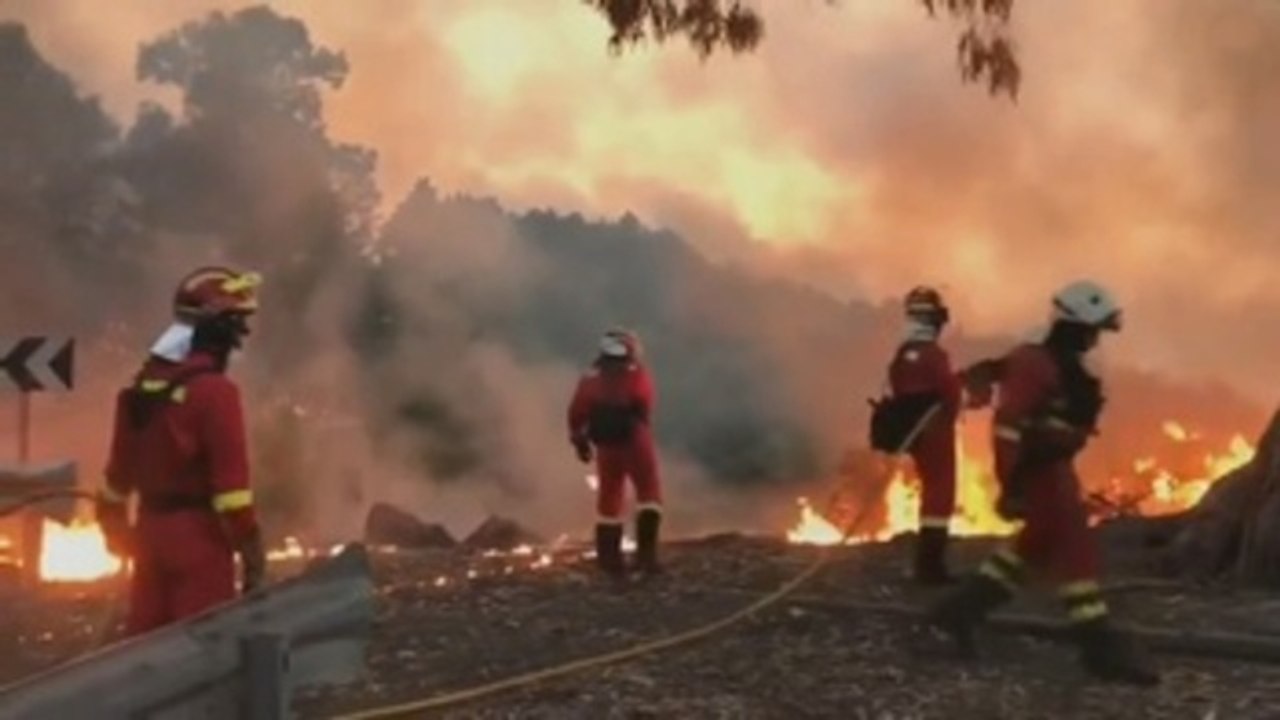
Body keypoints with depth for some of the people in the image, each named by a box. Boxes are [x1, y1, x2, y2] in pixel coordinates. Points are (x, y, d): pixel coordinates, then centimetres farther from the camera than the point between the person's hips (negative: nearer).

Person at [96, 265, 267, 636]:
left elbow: (121, 467, 17)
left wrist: (116, 526, 28)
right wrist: (251, 548, -14)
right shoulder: (214, 390, -16)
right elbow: (230, 477, -19)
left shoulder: (141, 386, 9)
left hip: (150, 530, 8)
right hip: (198, 535, -8)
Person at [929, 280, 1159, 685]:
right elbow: (1007, 425, -24)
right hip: (1040, 473, -11)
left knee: (1037, 545, 17)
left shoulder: (1062, 367, 13)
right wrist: (1011, 487, -26)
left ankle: (960, 610, 22)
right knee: (1075, 551, -7)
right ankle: (1103, 649, -2)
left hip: (1052, 470, 11)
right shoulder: (1036, 364, -19)